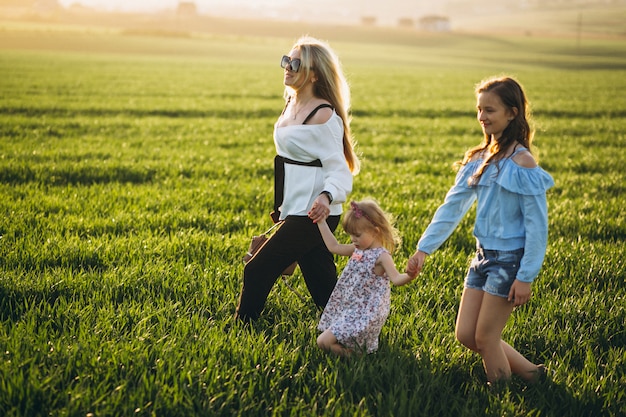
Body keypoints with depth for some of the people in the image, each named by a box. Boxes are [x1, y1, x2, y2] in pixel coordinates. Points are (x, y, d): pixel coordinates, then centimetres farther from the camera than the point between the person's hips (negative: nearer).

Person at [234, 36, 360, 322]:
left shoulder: (323, 116, -16)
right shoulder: (292, 104, 11)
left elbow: (338, 168, -19)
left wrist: (326, 196, -39)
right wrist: (282, 208, 23)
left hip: (313, 213, -9)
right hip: (296, 210, 9)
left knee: (257, 271, -4)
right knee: (324, 291, 12)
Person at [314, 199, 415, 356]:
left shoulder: (381, 255, -17)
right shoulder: (358, 249, 8)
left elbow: (396, 279, -27)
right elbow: (334, 247, 21)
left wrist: (410, 276, -50)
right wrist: (321, 222, 22)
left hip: (364, 313, -9)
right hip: (348, 308, 9)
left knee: (324, 342, -17)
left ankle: (352, 355, -2)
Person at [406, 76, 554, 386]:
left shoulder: (522, 163, -15)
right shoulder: (478, 159, 6)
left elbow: (537, 224, -15)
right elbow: (452, 207, 6)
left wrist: (526, 277, -17)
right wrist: (424, 249, 0)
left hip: (510, 258, -8)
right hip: (483, 255, 8)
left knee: (485, 338, -1)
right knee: (465, 335, 10)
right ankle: (530, 372, 25)